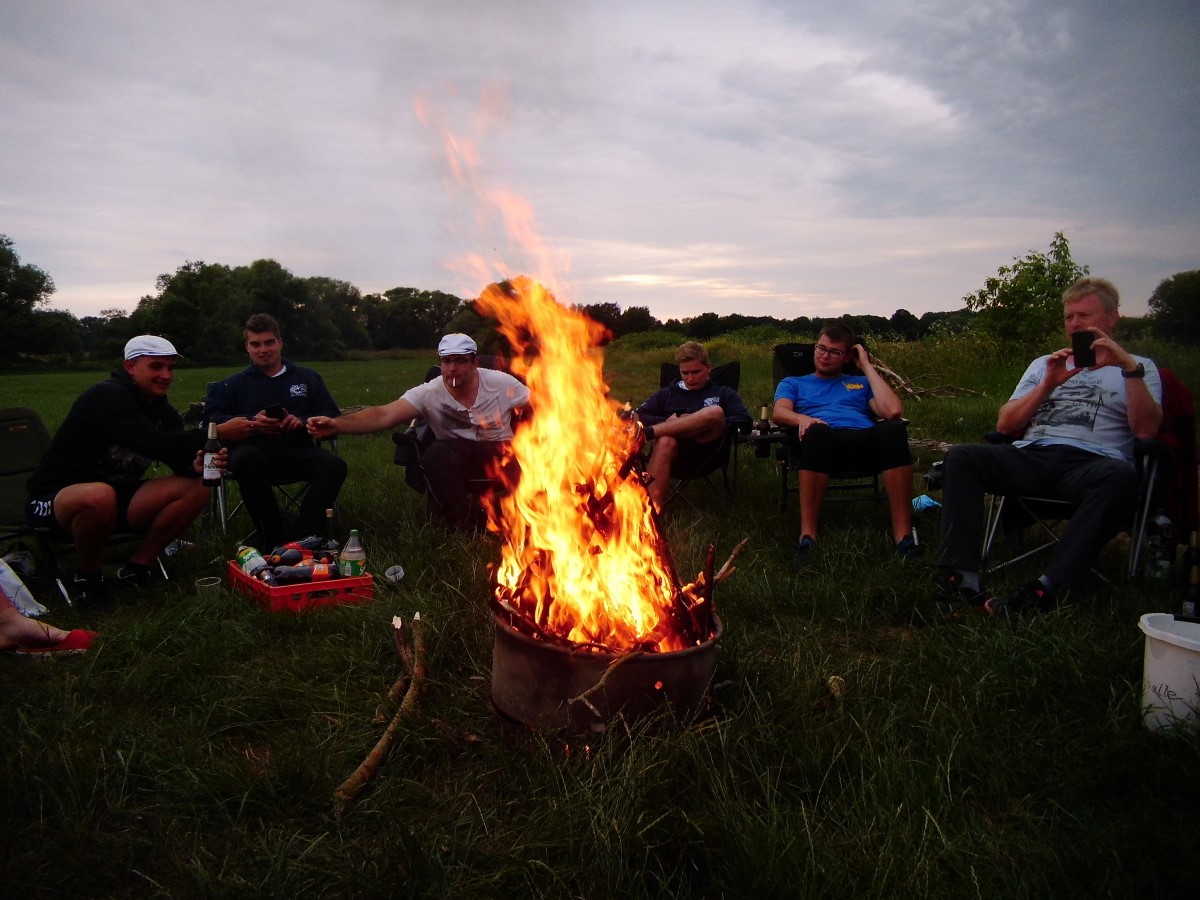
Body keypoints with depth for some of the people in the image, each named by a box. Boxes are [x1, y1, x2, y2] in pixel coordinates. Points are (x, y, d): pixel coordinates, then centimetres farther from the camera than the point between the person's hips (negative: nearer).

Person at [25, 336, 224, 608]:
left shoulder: (163, 411, 4)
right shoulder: (107, 397, -21)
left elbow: (181, 462, -7)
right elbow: (154, 444, -35)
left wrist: (197, 464, -31)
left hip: (117, 496, 7)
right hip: (55, 501, -7)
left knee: (196, 488, -12)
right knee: (100, 496, -41)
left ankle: (136, 568, -2)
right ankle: (88, 575, -11)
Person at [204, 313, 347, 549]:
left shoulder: (307, 378, 22)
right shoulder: (233, 384, 21)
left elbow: (332, 416, 13)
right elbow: (212, 421, 5)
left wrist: (302, 422, -9)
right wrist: (252, 422, -13)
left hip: (297, 450, 1)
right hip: (254, 450, -1)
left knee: (335, 465, -31)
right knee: (245, 459, -38)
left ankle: (299, 538, -34)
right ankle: (274, 540, -33)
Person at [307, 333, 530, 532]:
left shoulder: (501, 383, -11)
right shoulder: (428, 393, -13)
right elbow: (384, 415, -25)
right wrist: (336, 424, -41)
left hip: (499, 453, 0)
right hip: (457, 458, 0)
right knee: (434, 455, -32)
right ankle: (465, 525, -16)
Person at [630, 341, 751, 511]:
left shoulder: (723, 393, 26)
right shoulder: (667, 393, 31)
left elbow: (745, 421, 8)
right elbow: (639, 416, 16)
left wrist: (713, 424, -4)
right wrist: (667, 422, -1)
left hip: (706, 449, -1)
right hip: (672, 449, 1)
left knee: (715, 412, -32)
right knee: (665, 442, -38)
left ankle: (646, 433, -40)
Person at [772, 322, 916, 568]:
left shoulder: (861, 382, 33)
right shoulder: (793, 383, 32)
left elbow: (892, 411, 12)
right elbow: (779, 412, 9)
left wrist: (867, 366, 20)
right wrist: (802, 418, -15)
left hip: (865, 441, 2)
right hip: (823, 442, -1)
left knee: (893, 429, -35)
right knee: (817, 432, -41)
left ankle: (903, 534, -38)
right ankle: (807, 536, -44)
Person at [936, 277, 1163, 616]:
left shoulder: (1138, 367, 21)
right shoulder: (1045, 364, 30)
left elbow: (1146, 429, 1)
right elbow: (1005, 425, 17)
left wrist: (1129, 368, -7)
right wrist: (1049, 384, 6)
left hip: (1091, 461, -2)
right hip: (1032, 457, 3)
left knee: (1120, 476, -39)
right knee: (960, 457, -26)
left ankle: (1045, 589, -43)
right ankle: (960, 577, -36)